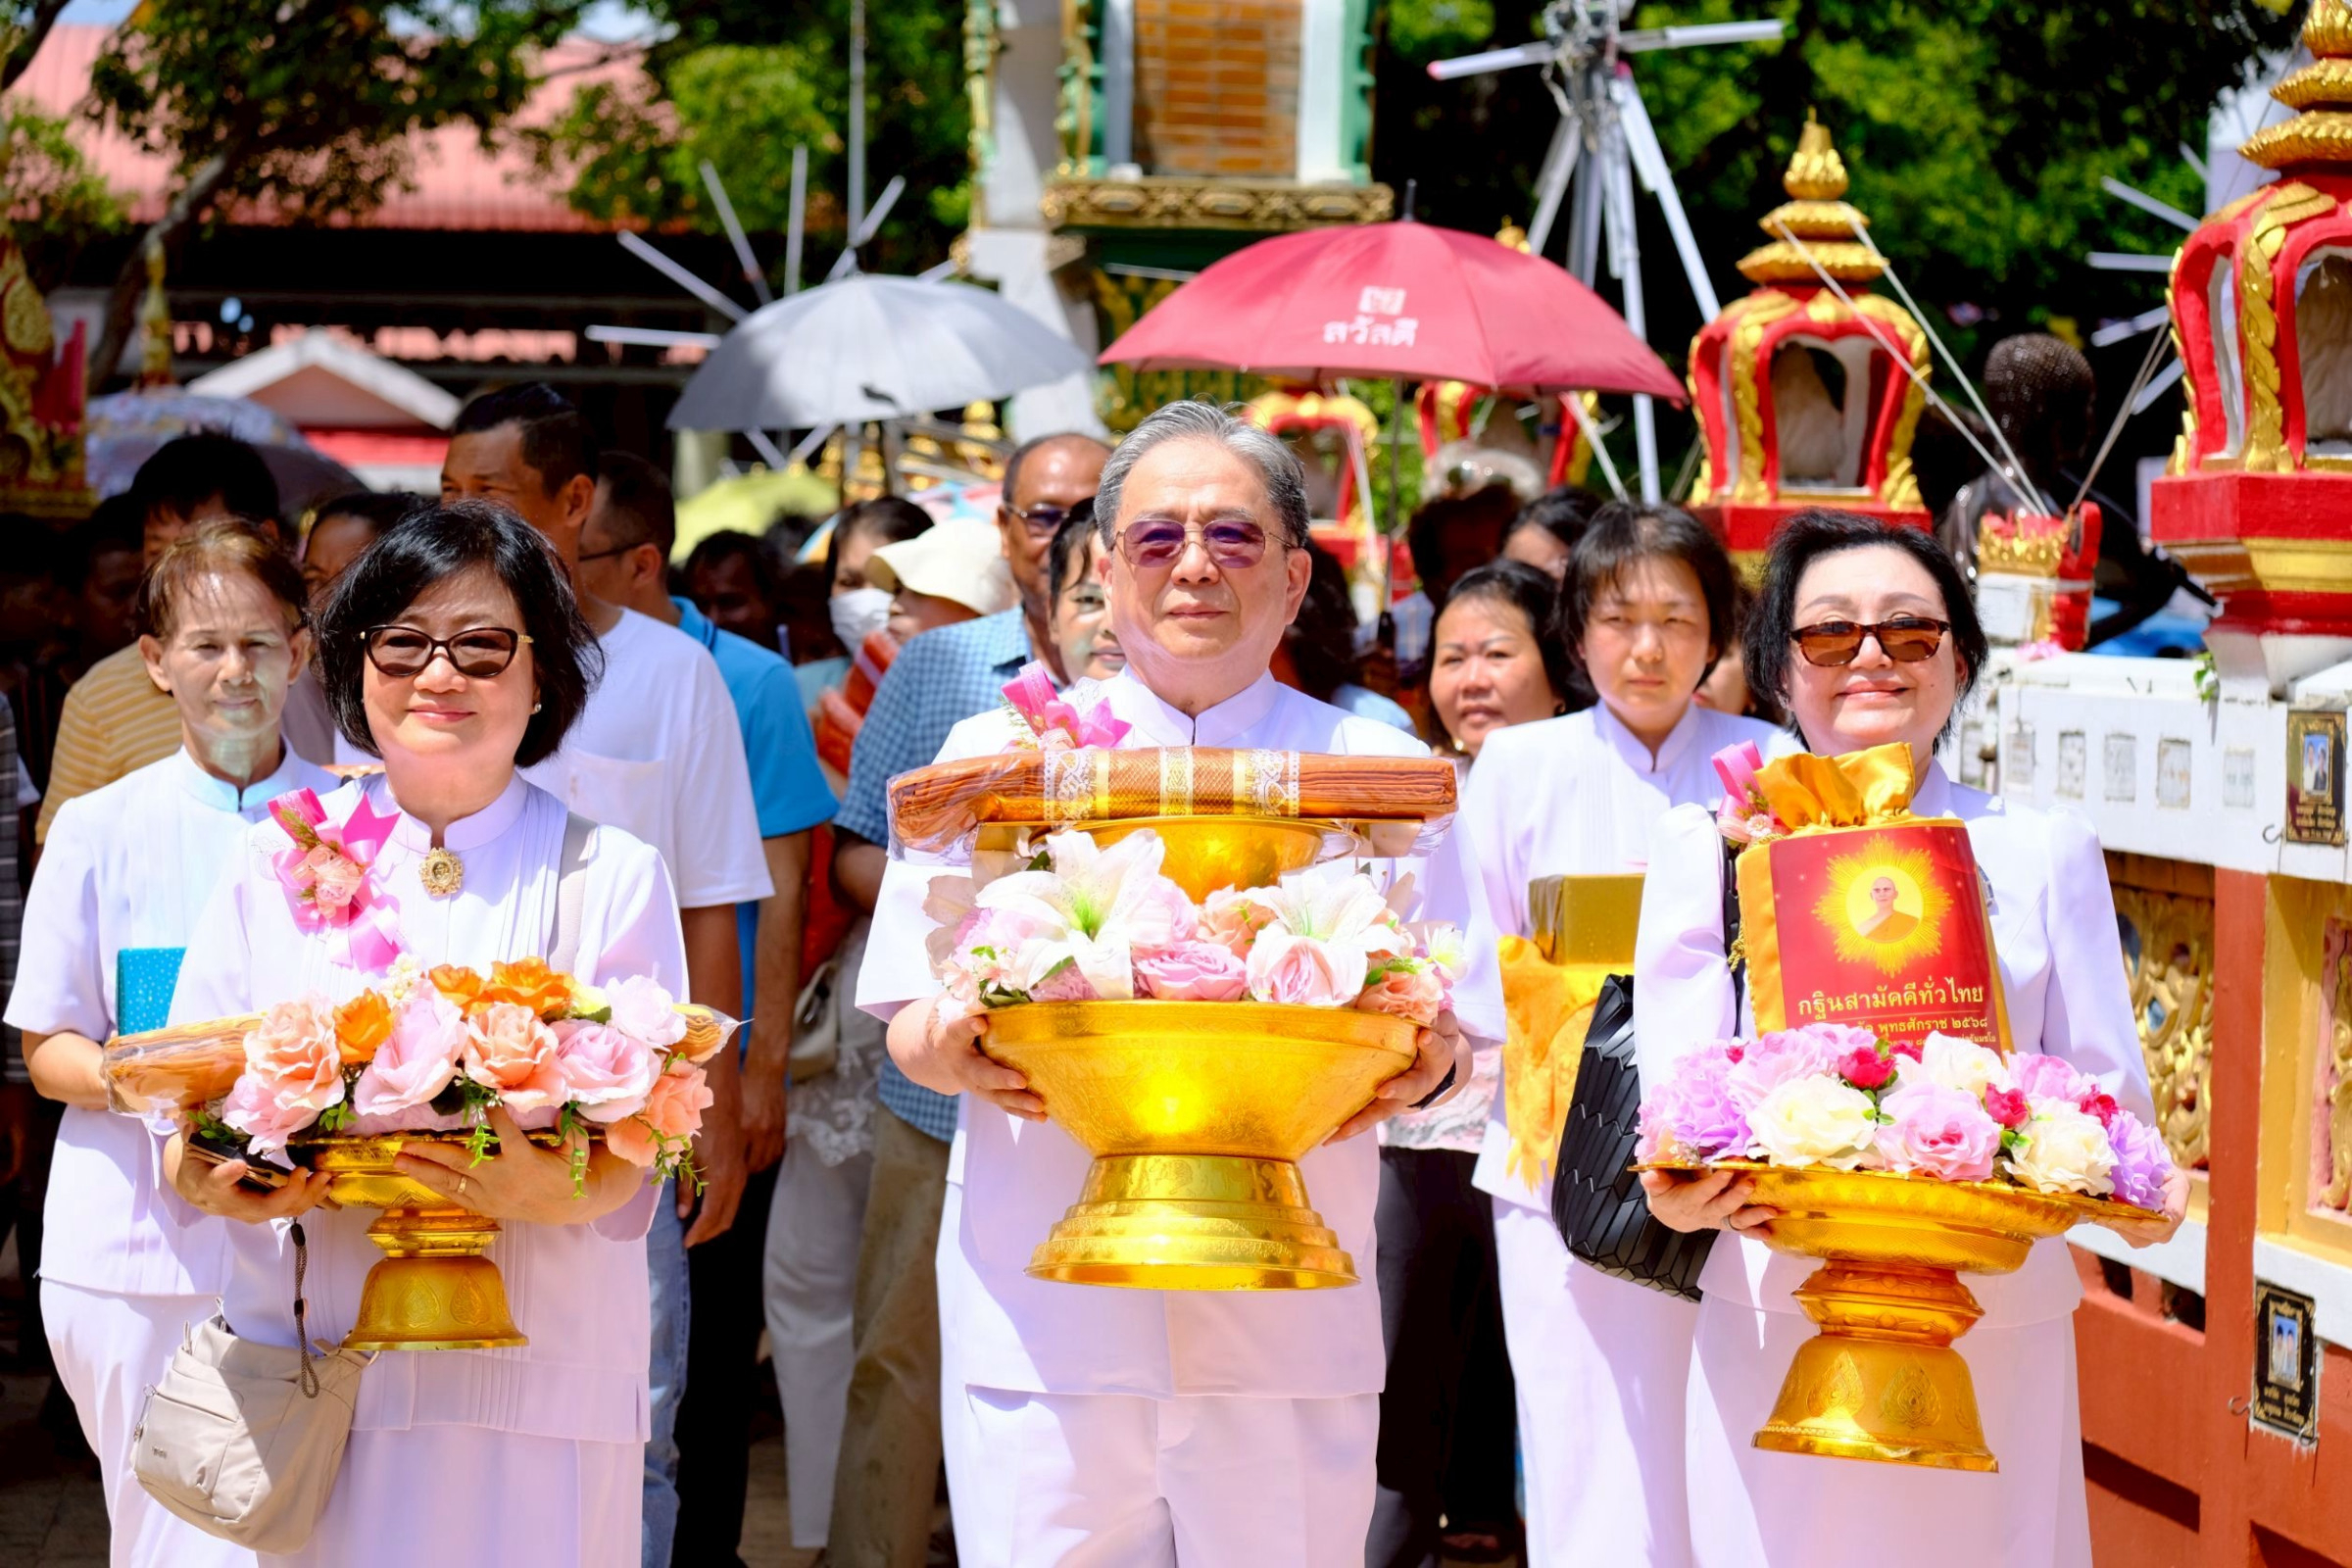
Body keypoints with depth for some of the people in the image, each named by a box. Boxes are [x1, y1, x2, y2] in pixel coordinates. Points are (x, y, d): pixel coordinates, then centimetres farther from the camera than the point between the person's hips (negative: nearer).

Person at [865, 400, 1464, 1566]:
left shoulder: (1377, 769, 11)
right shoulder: (997, 755, 11)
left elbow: (1444, 1035, 11)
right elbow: (913, 1024, 10)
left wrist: (1421, 1064, -12)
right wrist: (954, 1053, -13)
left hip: (1290, 1327, 0)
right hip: (1043, 1309, 0)